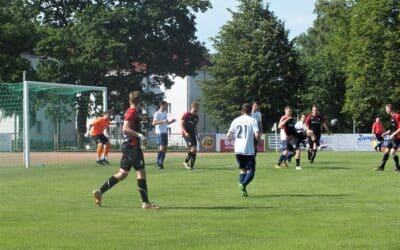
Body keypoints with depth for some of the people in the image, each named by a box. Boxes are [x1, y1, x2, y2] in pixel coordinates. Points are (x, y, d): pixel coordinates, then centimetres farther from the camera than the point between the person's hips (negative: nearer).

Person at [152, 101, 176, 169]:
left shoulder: (165, 113, 18)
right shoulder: (157, 113, -9)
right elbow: (154, 123, -18)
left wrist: (171, 121, 11)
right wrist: (162, 121, -27)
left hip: (165, 132, 9)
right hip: (160, 133, -9)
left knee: (164, 148, 6)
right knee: (161, 148, -14)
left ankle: (161, 163, 11)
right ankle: (157, 162, -5)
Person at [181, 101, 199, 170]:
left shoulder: (196, 117, 14)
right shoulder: (186, 115, -6)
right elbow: (181, 124, -10)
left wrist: (197, 135, 18)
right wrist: (185, 132, -22)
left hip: (192, 134, 7)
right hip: (186, 134, -7)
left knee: (194, 150, 0)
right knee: (193, 148, -18)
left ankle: (191, 165, 10)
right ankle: (186, 162, -2)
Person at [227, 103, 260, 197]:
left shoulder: (236, 120, 7)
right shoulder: (252, 120, -4)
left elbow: (229, 135, 5)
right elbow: (257, 135, -14)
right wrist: (258, 139, 7)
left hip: (238, 149, 4)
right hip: (249, 150, -4)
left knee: (242, 169, 17)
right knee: (251, 170, 3)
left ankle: (243, 190, 4)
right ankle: (243, 184, -24)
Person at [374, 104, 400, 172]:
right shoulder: (392, 117, 15)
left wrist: (393, 134, -21)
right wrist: (386, 133, 14)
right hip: (392, 138, 9)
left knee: (393, 152, -15)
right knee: (386, 151, 9)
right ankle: (382, 166, 15)